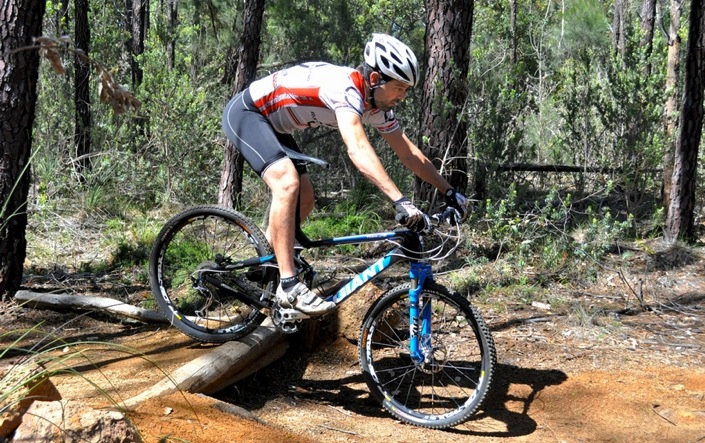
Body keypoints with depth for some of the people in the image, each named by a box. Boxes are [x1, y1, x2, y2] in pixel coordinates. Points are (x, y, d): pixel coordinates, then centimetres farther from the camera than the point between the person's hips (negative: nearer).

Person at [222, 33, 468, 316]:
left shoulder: (376, 105, -4)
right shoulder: (345, 88, -32)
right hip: (245, 112, -10)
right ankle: (288, 286, -25)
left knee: (304, 200, 8)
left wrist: (449, 192, 1)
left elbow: (410, 154, 4)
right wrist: (400, 201, -52)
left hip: (272, 124, 10)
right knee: (288, 182, -29)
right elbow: (357, 149, -46)